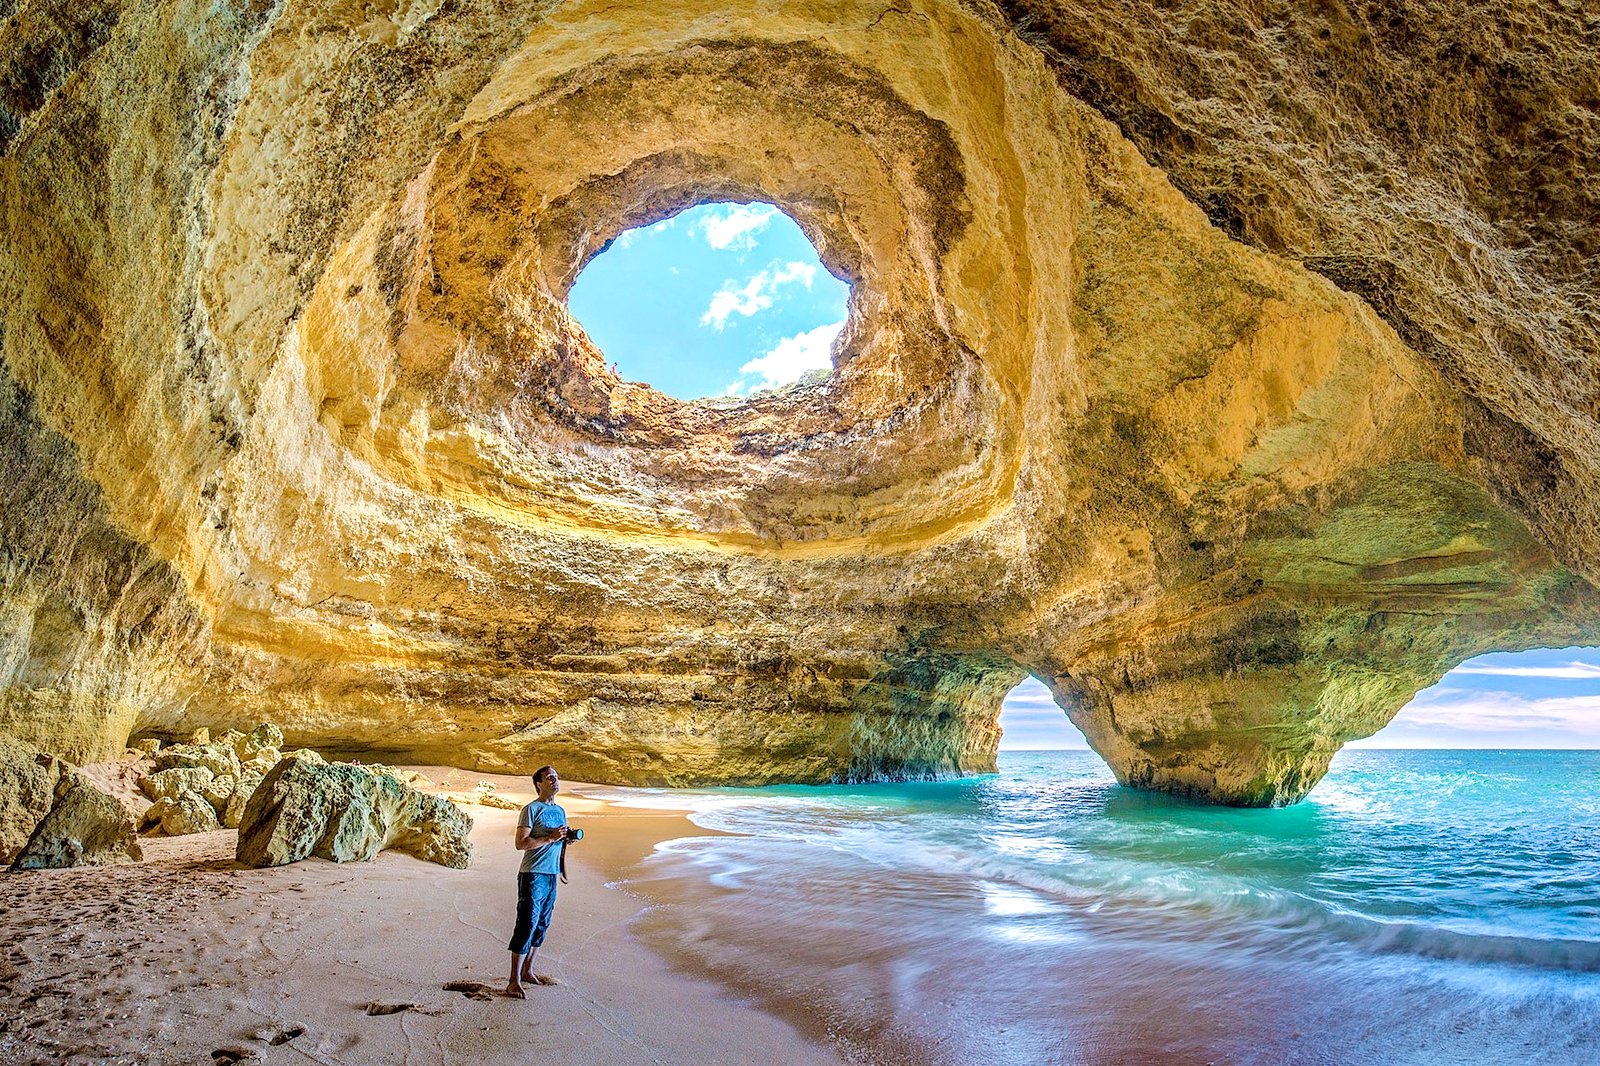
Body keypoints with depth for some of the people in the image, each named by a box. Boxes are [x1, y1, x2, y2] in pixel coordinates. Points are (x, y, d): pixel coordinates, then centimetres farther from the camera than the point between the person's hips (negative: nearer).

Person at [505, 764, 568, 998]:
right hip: (532, 875, -8)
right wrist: (550, 838, -22)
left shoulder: (560, 811, 14)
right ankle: (514, 982, -2)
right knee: (526, 926, -8)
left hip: (551, 875, 8)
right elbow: (521, 843, -18)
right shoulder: (531, 809, -10)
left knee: (541, 925, 14)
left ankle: (527, 972, 26)